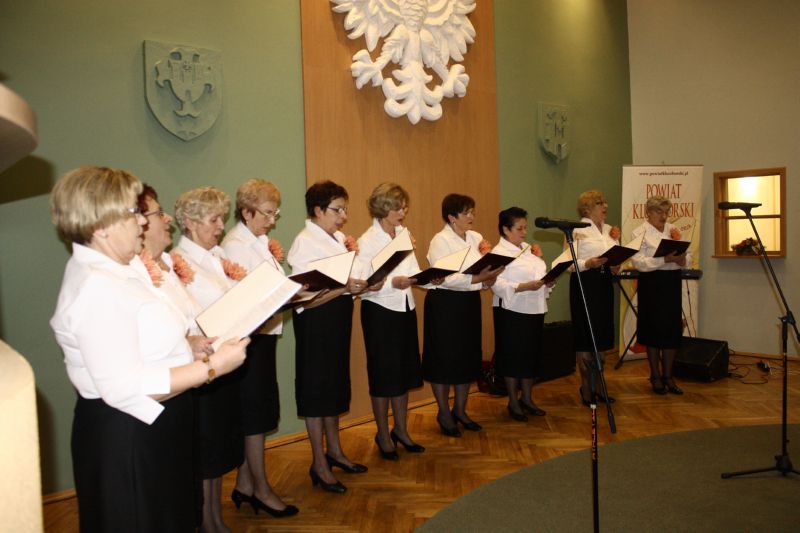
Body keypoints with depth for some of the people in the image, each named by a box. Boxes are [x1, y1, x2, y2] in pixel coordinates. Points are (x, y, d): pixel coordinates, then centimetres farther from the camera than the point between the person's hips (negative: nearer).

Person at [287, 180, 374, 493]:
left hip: (340, 316, 8)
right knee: (317, 388, 3)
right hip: (317, 320, -8)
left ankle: (334, 450, 35)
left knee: (336, 384, 18)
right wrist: (343, 288, -30)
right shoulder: (305, 243, -15)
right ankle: (319, 464, 16)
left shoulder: (338, 238, 9)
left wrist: (364, 285, -4)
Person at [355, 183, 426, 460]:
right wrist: (392, 283, -29)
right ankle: (383, 435, 22)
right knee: (383, 374, 5)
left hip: (405, 308, 6)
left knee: (404, 371, 14)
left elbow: (413, 272, 8)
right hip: (380, 311, -6)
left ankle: (400, 430, 30)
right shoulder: (368, 240, -11)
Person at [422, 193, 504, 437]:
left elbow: (484, 271, 7)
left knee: (468, 357, 12)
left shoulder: (475, 237, 9)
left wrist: (490, 278, -15)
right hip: (445, 304, -7)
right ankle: (444, 413, 19)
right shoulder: (440, 241, -12)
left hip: (470, 303, 7)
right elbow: (445, 279, -22)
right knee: (445, 358, 3)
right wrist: (478, 279, -28)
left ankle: (460, 410, 28)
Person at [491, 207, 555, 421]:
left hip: (534, 309, 8)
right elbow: (498, 284, -21)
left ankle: (527, 398, 27)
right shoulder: (499, 252, -10)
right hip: (512, 311, -7)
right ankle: (513, 402, 17)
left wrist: (548, 283, -2)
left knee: (531, 355, 13)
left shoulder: (528, 250, 16)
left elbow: (539, 274, 19)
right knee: (513, 356, 3)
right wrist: (525, 287, -29)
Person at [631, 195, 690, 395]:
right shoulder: (640, 233, -3)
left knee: (672, 329, 6)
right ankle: (655, 376, 17)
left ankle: (668, 376, 18)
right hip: (651, 283, -5)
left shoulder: (673, 230, 13)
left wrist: (681, 259, -14)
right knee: (654, 328, 2)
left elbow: (687, 260, 9)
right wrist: (665, 259, -26)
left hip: (672, 283, 5)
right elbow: (639, 262, -16)